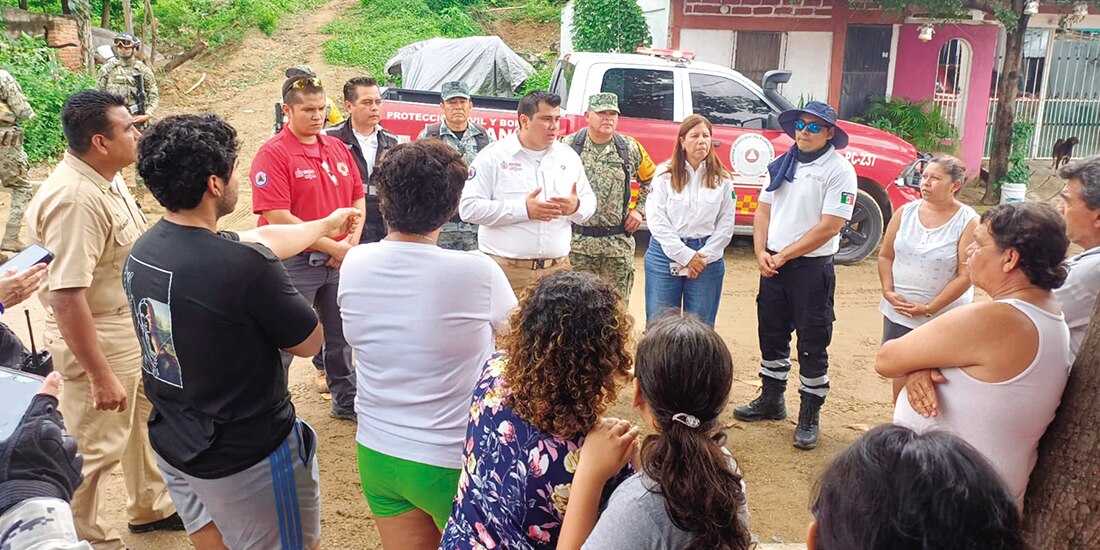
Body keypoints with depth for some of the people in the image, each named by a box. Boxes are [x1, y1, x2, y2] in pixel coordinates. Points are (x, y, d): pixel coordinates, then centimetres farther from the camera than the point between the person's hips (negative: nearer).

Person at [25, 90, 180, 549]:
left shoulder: (106, 177, 1)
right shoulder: (74, 198, -29)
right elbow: (65, 297, -31)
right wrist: (100, 376, -28)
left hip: (133, 326, 10)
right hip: (98, 338, -10)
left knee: (144, 418, 25)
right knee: (95, 446, 8)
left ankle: (150, 507, 46)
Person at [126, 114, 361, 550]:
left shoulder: (142, 251, -4)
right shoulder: (243, 266, -31)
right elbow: (310, 342, -15)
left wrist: (325, 225, 25)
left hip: (173, 445, 8)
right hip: (248, 458, -8)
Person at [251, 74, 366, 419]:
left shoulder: (337, 147, 7)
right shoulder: (273, 153, -13)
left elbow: (357, 197, 12)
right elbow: (277, 217, -21)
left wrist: (352, 241, -5)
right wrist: (332, 246, -19)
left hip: (339, 261, 7)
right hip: (294, 263, -7)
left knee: (340, 335, 20)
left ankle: (346, 401, 37)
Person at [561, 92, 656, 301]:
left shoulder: (631, 148, 5)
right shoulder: (568, 145, -1)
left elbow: (650, 180, 19)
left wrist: (639, 210, 10)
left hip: (619, 242, 2)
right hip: (578, 241, -2)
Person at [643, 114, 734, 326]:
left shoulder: (722, 179, 4)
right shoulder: (665, 175, -1)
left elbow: (725, 226, 2)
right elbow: (656, 221, -8)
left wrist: (704, 257, -10)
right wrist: (685, 255, -13)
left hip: (707, 258, 1)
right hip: (666, 254, -1)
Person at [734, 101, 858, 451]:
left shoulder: (839, 170, -10)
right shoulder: (782, 164, 10)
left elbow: (829, 227, -16)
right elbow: (764, 210, 10)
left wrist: (784, 255, -14)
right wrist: (762, 253, -5)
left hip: (812, 267, -6)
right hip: (773, 264, 6)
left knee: (812, 344, 2)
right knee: (771, 335, 16)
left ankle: (809, 416, 15)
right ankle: (771, 401, 32)